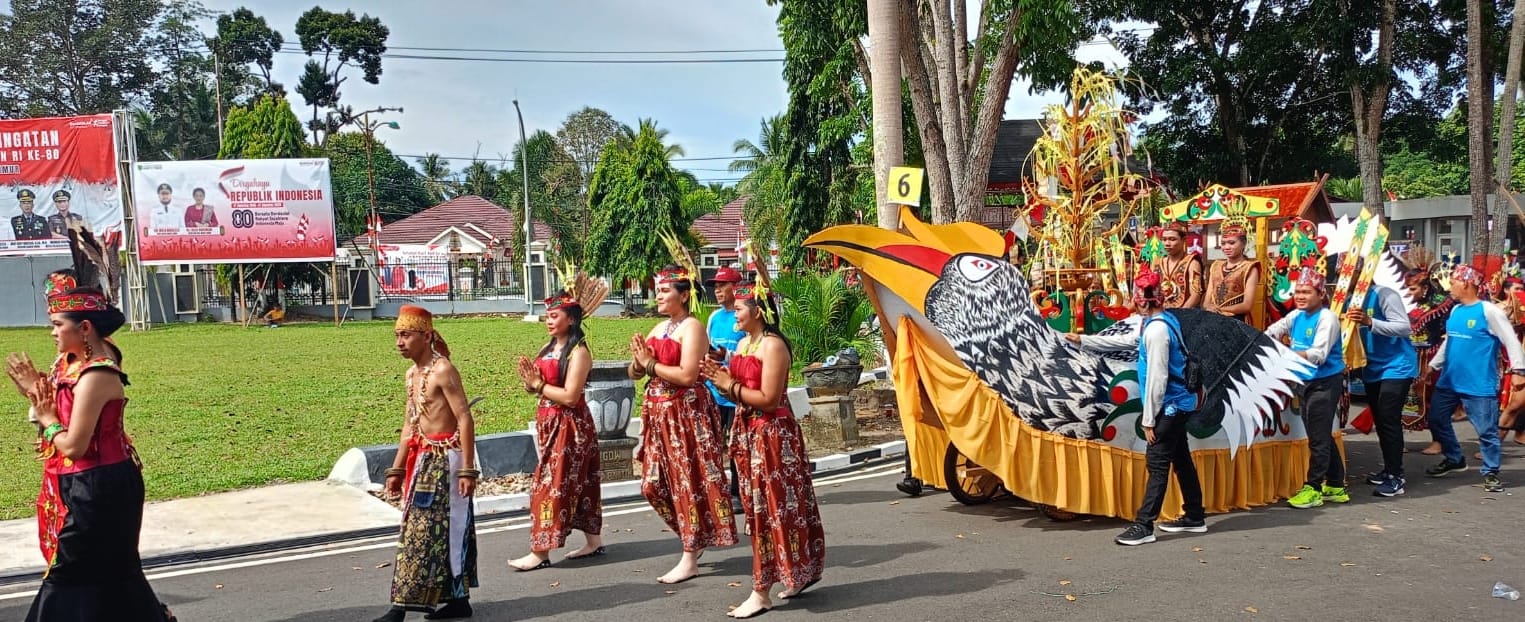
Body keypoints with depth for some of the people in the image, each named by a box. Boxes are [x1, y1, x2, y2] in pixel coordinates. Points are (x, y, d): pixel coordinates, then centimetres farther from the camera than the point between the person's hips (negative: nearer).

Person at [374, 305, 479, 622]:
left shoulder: (442, 370, -15)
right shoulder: (412, 373, 12)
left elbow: (465, 419, -18)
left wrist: (467, 469, -22)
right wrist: (397, 469, 17)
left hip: (445, 458, -9)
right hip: (424, 459, 9)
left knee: (422, 531, -6)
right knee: (443, 530, 11)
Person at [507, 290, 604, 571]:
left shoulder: (578, 352, -14)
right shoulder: (548, 348, 11)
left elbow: (570, 397, -21)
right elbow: (535, 385, 11)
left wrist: (539, 385, -13)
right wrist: (530, 380, -10)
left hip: (569, 426, -8)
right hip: (549, 423, 8)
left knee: (551, 484, -6)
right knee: (578, 483, 13)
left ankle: (540, 552, -2)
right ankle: (594, 540, 22)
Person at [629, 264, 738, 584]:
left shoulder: (692, 327, -10)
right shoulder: (658, 328, 15)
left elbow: (687, 375, -21)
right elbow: (634, 373, 15)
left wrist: (651, 364, -11)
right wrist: (638, 360, -7)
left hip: (686, 412, -9)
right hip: (659, 413, 9)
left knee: (688, 481, -4)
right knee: (655, 483, 10)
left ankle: (690, 560, 2)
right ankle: (694, 538, 27)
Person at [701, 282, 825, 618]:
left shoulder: (773, 345, -15)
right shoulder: (742, 344, 12)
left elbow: (768, 399, -21)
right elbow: (741, 391, 12)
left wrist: (730, 386, -13)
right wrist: (721, 379, -6)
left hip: (773, 435, -9)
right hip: (749, 433, 9)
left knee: (771, 508, -3)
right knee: (761, 509, 13)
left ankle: (762, 592, 1)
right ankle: (800, 572, 25)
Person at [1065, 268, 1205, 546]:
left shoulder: (1157, 329, -21)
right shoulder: (1162, 321, 9)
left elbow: (1157, 379, -23)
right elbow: (1125, 341, 22)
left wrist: (1149, 420, -18)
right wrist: (1083, 340, 24)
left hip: (1170, 406, -10)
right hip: (1179, 403, 10)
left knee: (1157, 463, -8)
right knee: (1180, 459, 17)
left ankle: (1144, 525, -6)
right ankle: (1195, 517, 28)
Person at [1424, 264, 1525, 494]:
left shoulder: (1489, 311, -12)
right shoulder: (1455, 311, 10)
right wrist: (1433, 365, 23)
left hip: (1479, 385, -7)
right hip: (1449, 381, 8)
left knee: (1486, 430, -1)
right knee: (1437, 420, 14)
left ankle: (1491, 473, 13)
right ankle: (1453, 459, 32)